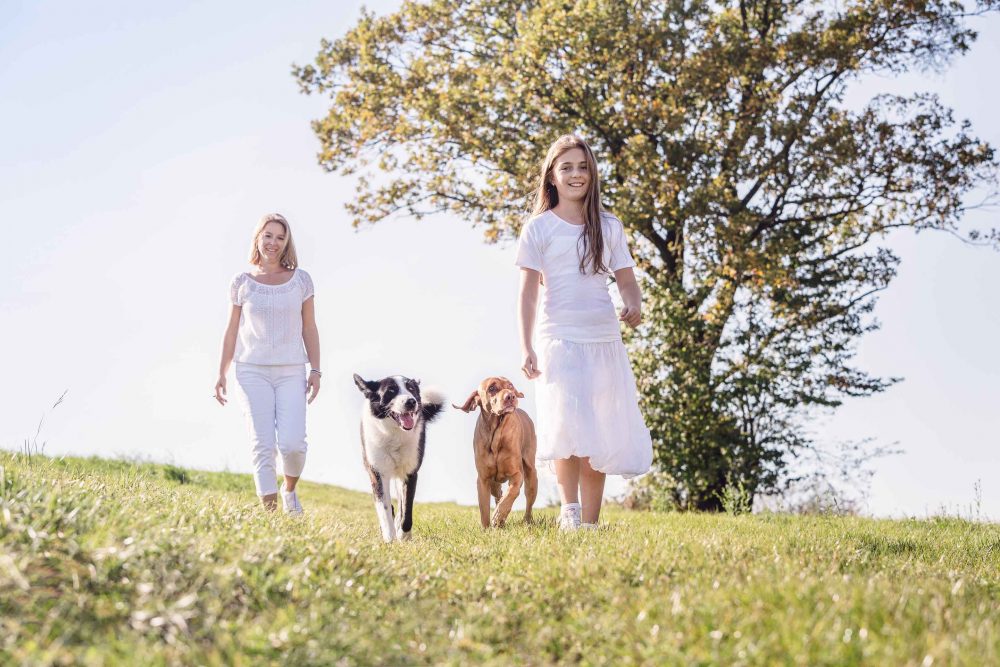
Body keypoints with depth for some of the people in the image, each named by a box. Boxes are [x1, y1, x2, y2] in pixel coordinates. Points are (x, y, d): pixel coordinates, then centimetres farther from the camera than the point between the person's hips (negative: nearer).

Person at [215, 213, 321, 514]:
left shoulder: (300, 280, 7)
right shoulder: (242, 282, 6)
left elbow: (309, 329, 10)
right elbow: (232, 331, 11)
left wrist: (315, 370, 2)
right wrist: (221, 373, 7)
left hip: (291, 373, 0)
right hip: (253, 371, 0)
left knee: (292, 443, -13)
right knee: (263, 445, -8)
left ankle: (289, 490, 17)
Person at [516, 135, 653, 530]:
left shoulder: (609, 227, 12)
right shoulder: (539, 228, 3)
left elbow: (626, 279, 11)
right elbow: (528, 291, -1)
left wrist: (634, 305, -12)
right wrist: (526, 348, -9)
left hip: (604, 339, 4)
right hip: (559, 338, -3)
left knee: (600, 437, 3)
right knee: (569, 425, -23)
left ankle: (590, 523, 9)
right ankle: (569, 510, -15)